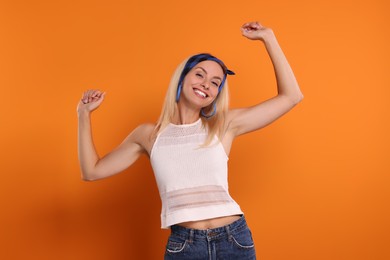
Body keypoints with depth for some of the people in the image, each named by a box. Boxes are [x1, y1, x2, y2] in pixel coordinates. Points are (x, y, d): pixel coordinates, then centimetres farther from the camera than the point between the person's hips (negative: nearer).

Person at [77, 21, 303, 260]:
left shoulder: (226, 125, 3)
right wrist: (84, 114, 4)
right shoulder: (149, 135, 6)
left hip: (234, 240, 0)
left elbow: (291, 96, 1)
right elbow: (92, 171, 9)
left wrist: (268, 37, 0)